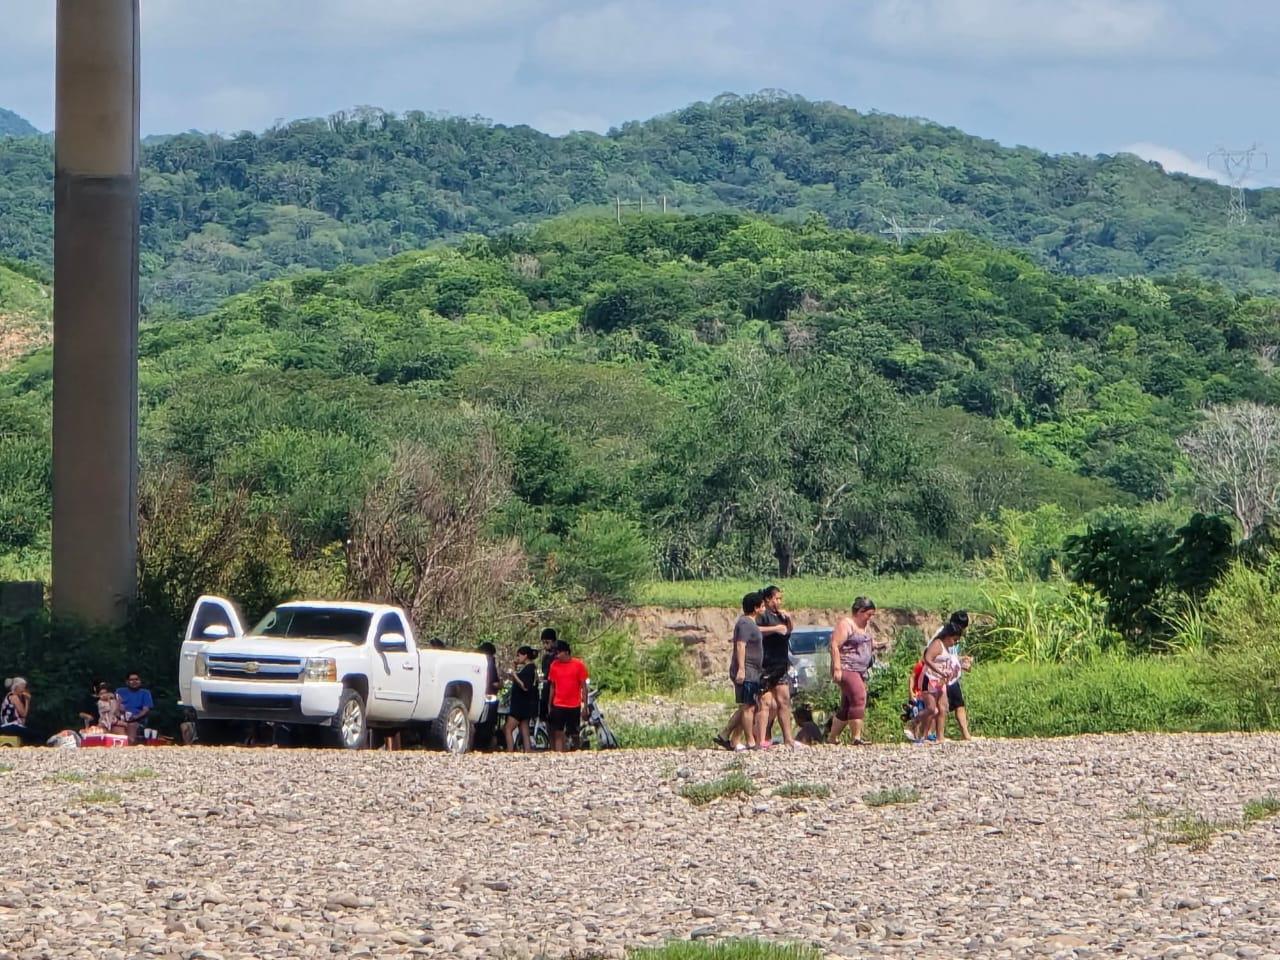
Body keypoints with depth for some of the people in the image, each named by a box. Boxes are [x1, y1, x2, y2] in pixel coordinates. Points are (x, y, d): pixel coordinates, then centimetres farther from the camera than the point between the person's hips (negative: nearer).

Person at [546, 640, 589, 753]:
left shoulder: (578, 665, -3)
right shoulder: (554, 665, 4)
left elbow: (583, 687, 0)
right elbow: (552, 687, 11)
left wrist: (585, 706, -4)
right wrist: (549, 705, 9)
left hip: (574, 706, -2)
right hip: (558, 705, 2)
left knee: (574, 735, 6)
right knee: (558, 734, -5)